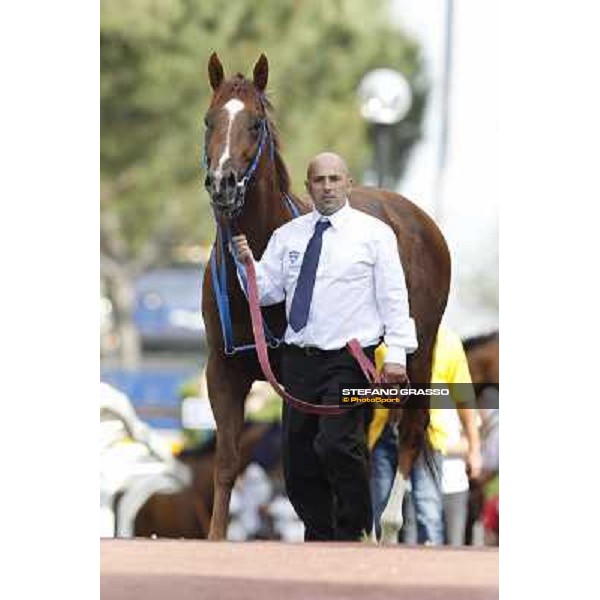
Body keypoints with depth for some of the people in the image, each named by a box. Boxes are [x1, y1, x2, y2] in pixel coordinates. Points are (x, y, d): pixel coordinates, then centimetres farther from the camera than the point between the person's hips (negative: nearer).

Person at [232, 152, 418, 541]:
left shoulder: (374, 233, 2)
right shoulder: (288, 236, 14)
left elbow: (394, 296, -2)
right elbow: (268, 292, 12)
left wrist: (397, 353, -11)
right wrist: (249, 263, -7)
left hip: (349, 362, -5)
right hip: (300, 359, 5)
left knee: (338, 445, -21)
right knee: (298, 455, 5)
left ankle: (354, 535, -9)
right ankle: (318, 539, 18)